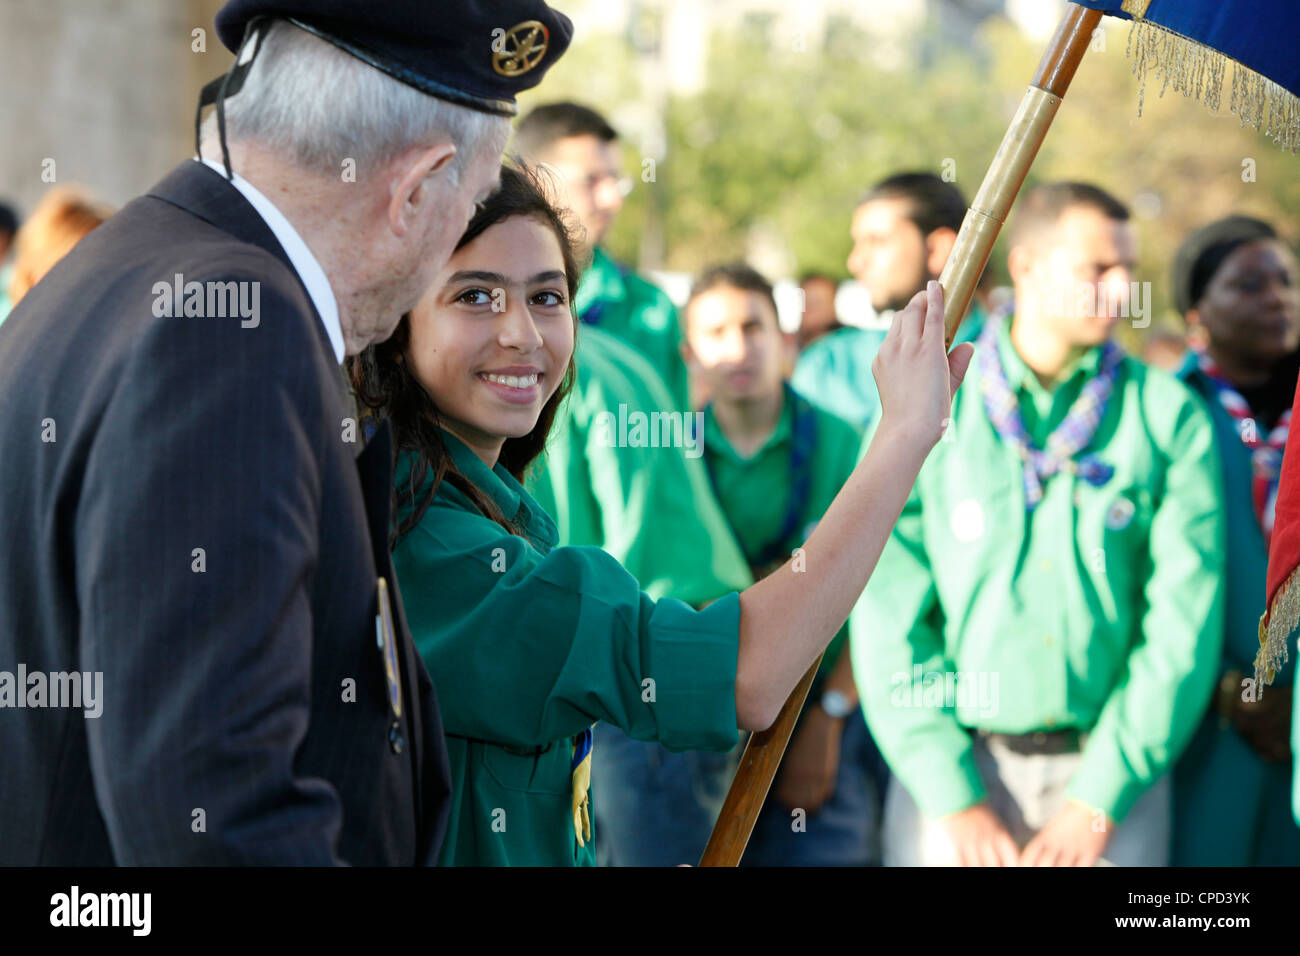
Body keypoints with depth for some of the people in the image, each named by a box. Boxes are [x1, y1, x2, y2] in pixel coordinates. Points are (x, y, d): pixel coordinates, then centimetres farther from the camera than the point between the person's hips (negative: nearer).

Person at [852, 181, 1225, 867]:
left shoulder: (1170, 416, 2)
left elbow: (1184, 622, -3)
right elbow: (886, 617, -4)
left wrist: (1100, 798, -9)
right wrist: (954, 799, -10)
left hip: (1111, 771, 1)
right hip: (952, 770, 0)